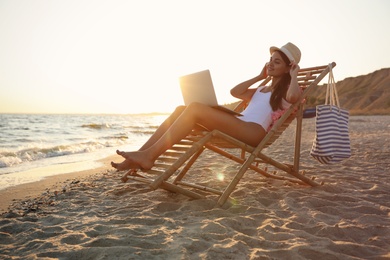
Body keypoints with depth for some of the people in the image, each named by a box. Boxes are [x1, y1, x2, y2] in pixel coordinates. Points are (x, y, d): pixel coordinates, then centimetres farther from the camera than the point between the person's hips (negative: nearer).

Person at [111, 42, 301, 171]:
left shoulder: (286, 91, 10)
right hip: (236, 127, 8)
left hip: (254, 130, -8)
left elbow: (294, 97, -16)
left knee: (195, 108, -27)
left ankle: (150, 155, -27)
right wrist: (260, 76, 31)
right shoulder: (262, 89, 34)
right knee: (181, 110, -11)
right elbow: (235, 92, 28)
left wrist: (294, 75, 2)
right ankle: (140, 156, -17)